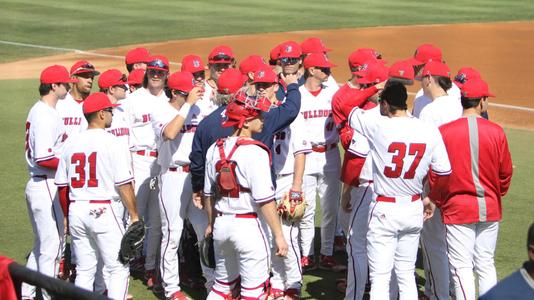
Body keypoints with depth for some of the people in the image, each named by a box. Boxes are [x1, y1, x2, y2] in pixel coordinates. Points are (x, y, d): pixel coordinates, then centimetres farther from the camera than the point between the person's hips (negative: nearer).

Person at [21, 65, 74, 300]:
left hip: (37, 185, 11)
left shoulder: (38, 111, 14)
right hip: (46, 186, -11)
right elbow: (43, 158, -24)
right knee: (52, 246, -3)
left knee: (42, 245, 18)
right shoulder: (46, 115, -18)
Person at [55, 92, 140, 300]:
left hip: (76, 210, 6)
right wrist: (134, 216, -2)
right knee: (118, 268, 2)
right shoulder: (111, 143, -9)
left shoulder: (72, 144, 8)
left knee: (84, 270, 13)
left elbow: (62, 187, 11)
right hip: (103, 210, -6)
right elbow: (124, 185, -11)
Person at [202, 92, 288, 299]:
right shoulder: (255, 152, -16)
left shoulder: (215, 149, 5)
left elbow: (208, 193, 13)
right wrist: (278, 235, -14)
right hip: (248, 226, -7)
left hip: (221, 223, 7)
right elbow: (265, 199, -19)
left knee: (222, 283, 20)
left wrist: (211, 223, 26)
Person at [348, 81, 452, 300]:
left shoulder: (378, 126, -14)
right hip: (414, 210, 5)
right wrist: (431, 199, 19)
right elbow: (443, 173, 3)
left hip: (384, 210, -4)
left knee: (379, 277, -1)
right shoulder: (430, 131, -3)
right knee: (407, 274, 15)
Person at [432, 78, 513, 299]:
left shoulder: (444, 132, -10)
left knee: (461, 266, 1)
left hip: (457, 207, -2)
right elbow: (506, 172, 3)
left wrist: (437, 201, 12)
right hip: (490, 207, 2)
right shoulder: (496, 132, -6)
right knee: (486, 264, 14)